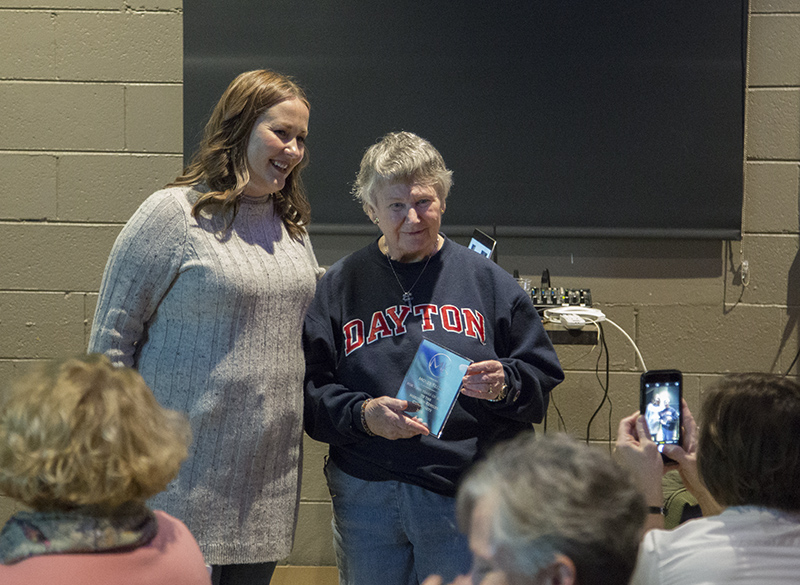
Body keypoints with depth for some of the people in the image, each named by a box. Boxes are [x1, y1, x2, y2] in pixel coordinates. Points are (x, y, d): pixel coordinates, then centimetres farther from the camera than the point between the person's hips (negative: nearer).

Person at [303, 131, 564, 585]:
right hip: (367, 497, 1)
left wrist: (506, 385, -17)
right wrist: (362, 414, -17)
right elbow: (312, 393, 1)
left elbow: (543, 378, 4)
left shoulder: (488, 281, 5)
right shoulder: (340, 286, 6)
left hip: (466, 496, -1)